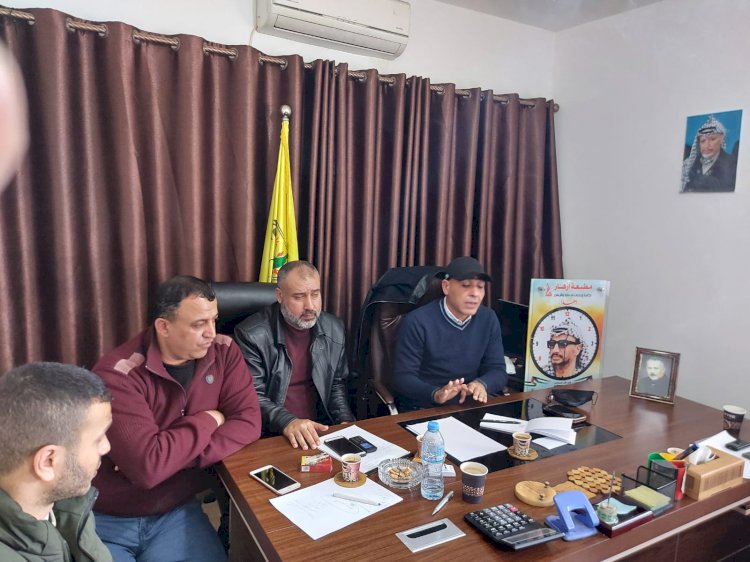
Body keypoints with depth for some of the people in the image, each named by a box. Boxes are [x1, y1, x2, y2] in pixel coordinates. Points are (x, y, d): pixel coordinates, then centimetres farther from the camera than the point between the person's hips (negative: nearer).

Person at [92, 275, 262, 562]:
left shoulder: (223, 352, -7)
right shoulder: (119, 374, -23)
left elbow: (248, 422, -13)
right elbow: (147, 466, -30)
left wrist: (176, 458, -24)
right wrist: (208, 420, -17)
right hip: (105, 520, -3)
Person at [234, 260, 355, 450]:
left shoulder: (334, 329, 3)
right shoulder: (252, 334, -12)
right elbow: (252, 396, -12)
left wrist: (346, 422, -2)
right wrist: (287, 422, -28)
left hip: (320, 430, 5)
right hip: (268, 435, -4)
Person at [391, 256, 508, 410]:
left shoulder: (489, 319, 1)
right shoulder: (417, 322, -15)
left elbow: (498, 370, 2)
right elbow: (403, 377, -15)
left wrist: (482, 384, -21)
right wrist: (436, 394, -34)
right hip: (421, 410, -3)